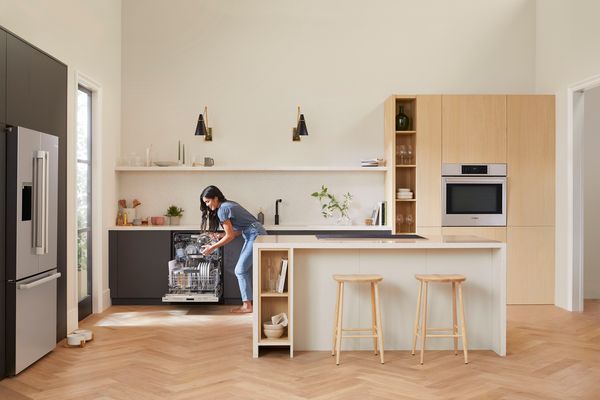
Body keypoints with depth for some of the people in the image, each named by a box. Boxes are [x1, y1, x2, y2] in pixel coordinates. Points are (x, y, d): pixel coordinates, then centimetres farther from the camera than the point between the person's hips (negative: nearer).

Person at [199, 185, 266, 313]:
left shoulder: (222, 209, -14)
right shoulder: (229, 204, 15)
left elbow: (230, 236, -13)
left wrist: (212, 247, -5)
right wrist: (221, 235, 5)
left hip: (256, 235, -10)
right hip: (252, 236, 10)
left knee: (240, 270, -6)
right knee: (246, 270, 11)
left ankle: (247, 306, -3)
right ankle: (251, 301, 13)